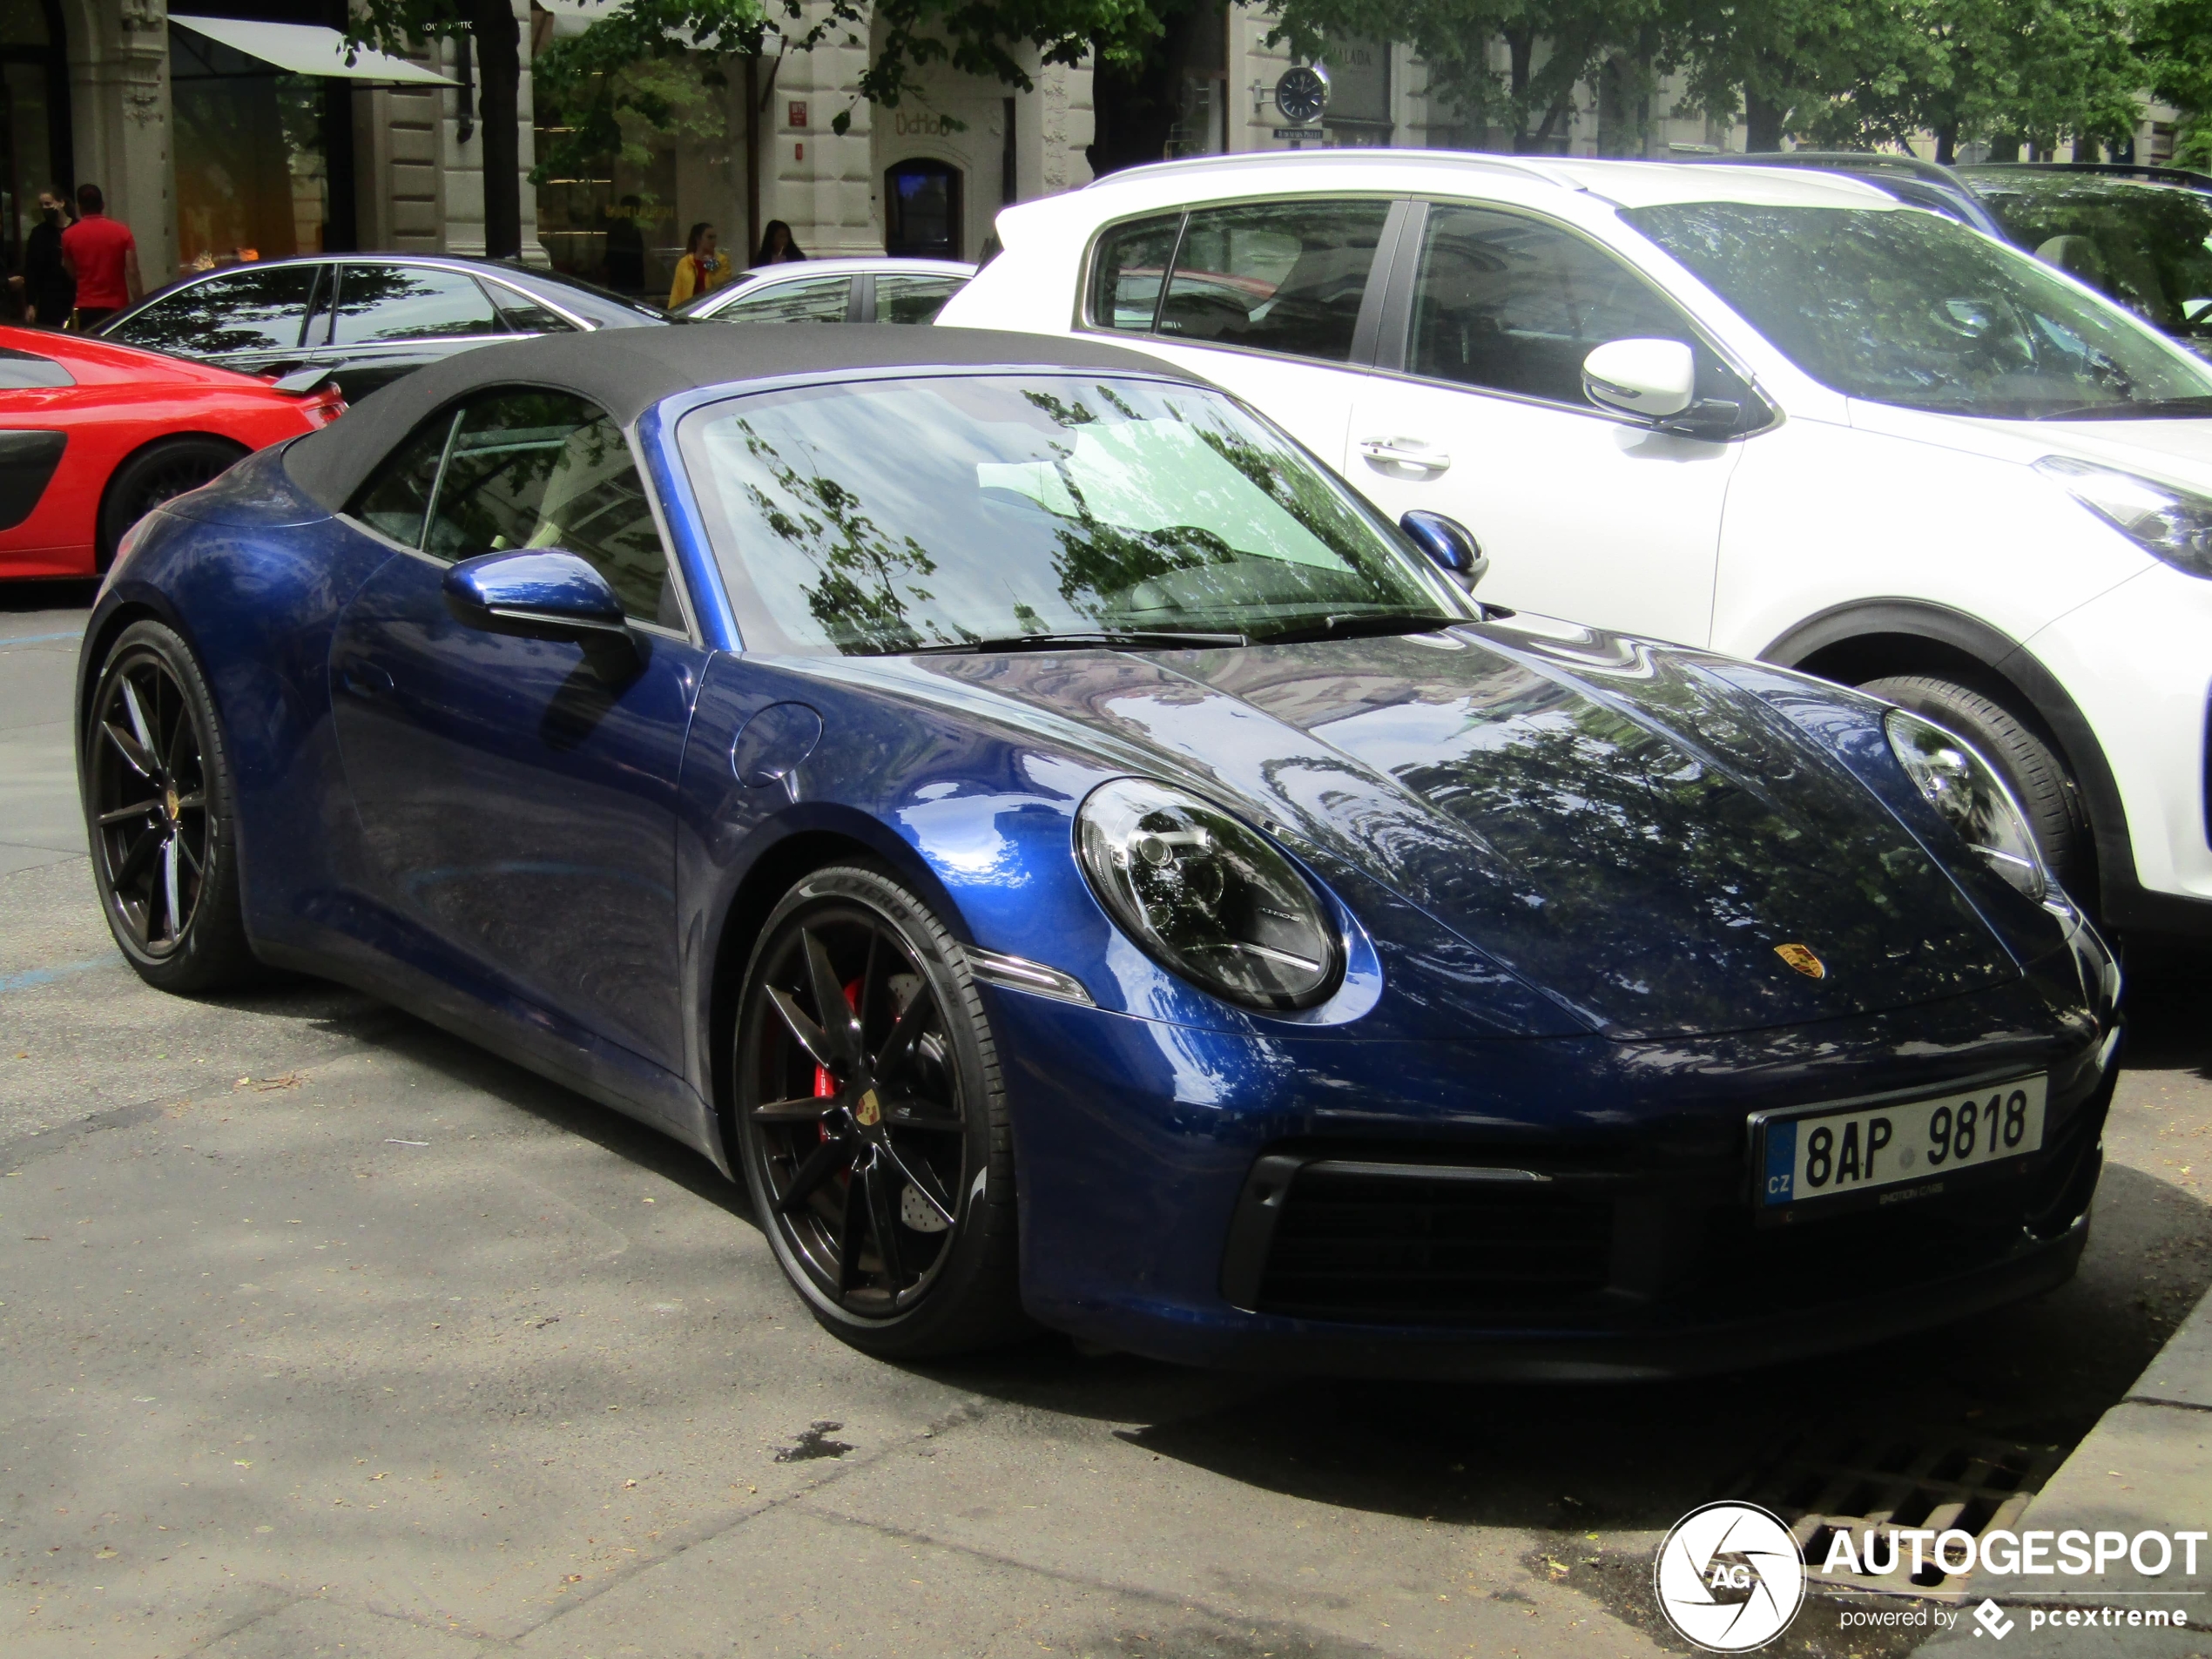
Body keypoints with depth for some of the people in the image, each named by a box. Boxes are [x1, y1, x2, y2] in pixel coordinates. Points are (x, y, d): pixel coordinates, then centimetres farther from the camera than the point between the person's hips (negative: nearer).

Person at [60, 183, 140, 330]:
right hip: (117, 307, 0)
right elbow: (132, 273, -6)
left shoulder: (69, 235, 0)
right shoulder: (121, 231, -3)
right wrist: (138, 306, -2)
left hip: (85, 308, 0)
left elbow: (71, 273, 10)